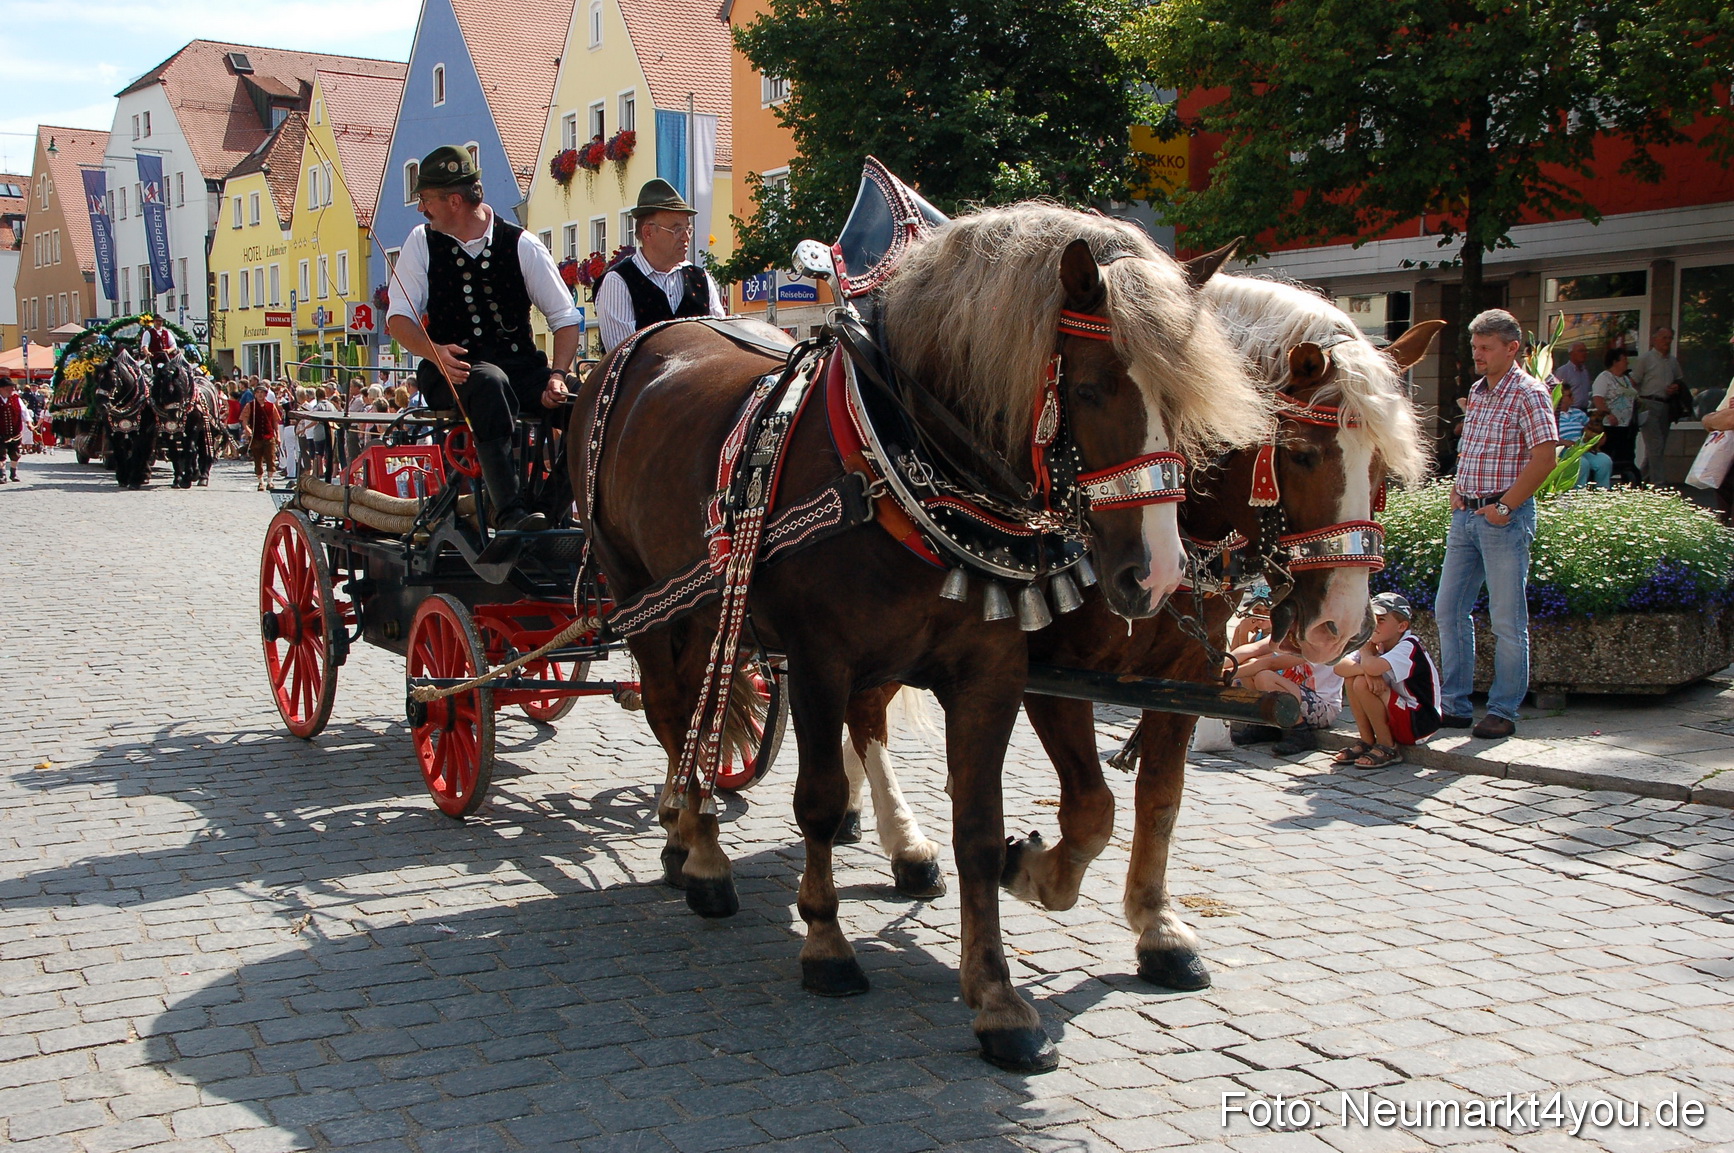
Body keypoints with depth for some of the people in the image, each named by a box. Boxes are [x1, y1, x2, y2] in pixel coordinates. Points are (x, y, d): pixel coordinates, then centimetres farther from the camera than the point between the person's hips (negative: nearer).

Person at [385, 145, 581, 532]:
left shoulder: (523, 246, 2)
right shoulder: (422, 243, 5)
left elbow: (565, 318, 1)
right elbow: (398, 318, 0)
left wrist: (557, 375, -17)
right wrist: (434, 352, -22)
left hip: (520, 366, 1)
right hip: (452, 368, -1)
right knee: (489, 382, -38)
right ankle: (510, 511, -46)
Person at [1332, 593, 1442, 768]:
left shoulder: (1408, 647, -19)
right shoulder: (1378, 645, 3)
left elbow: (1373, 667, -39)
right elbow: (1340, 667, -10)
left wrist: (1366, 652, -15)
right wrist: (1366, 670, -30)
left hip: (1422, 722, -8)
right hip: (1396, 718, 8)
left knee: (1362, 683, -23)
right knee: (1351, 678, -6)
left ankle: (1388, 748, -10)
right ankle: (1366, 743, 1)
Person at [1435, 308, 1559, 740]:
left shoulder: (1528, 393, -9)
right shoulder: (1477, 391, 15)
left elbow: (1544, 457, -18)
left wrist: (1505, 506, -17)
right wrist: (1457, 490, 9)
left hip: (1505, 517, -8)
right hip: (1466, 514, 8)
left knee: (1508, 620, -1)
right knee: (1449, 609, 8)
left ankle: (1503, 712, 7)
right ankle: (1456, 705, 16)